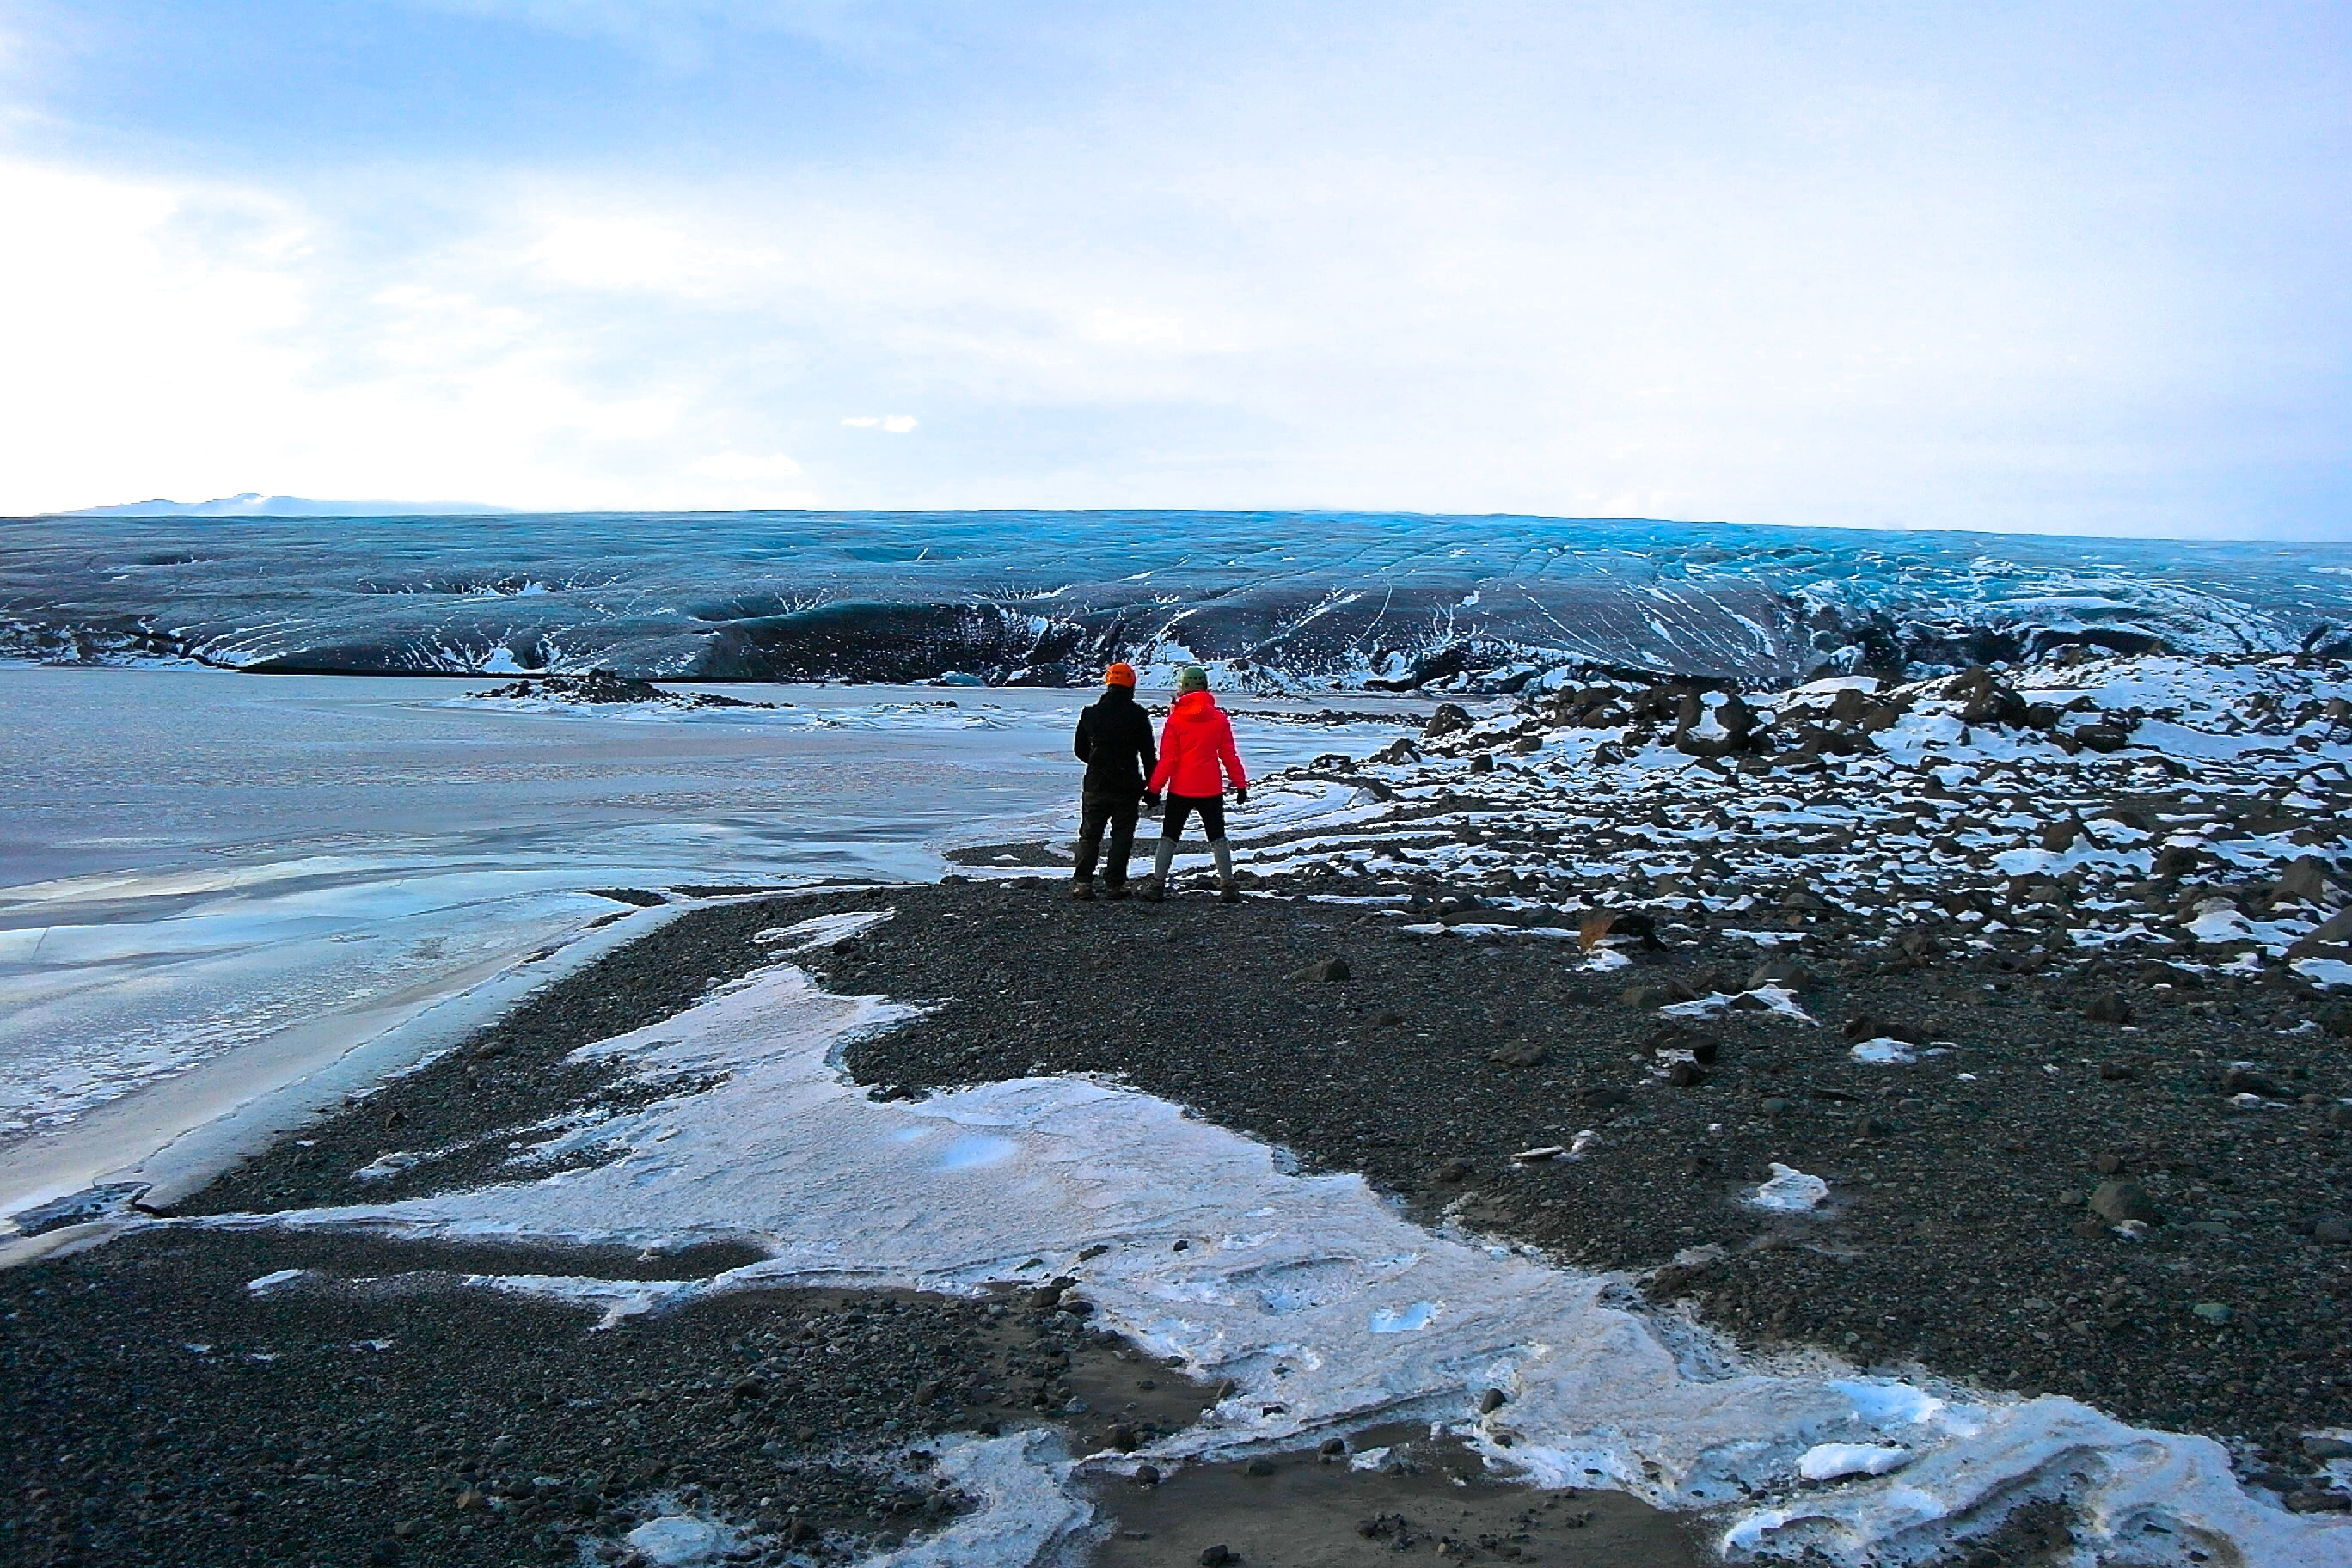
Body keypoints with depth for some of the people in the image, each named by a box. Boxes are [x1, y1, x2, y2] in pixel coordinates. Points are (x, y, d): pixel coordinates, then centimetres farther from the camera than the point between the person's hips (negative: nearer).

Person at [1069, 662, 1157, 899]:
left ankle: (1082, 882, 3)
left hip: (1096, 785, 2)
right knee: (1122, 835, 6)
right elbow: (1148, 754, -5)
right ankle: (1114, 884, 3)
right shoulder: (1138, 715, -6)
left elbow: (1079, 749, 11)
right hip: (1127, 787, -2)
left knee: (1089, 835, 9)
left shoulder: (1090, 713, 1)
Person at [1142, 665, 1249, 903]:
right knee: (1217, 837, 8)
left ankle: (1157, 884, 7)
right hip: (1211, 790, 2)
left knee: (1169, 836, 9)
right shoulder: (1219, 718, -1)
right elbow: (1229, 756, 2)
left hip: (1180, 789, -2)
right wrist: (1241, 785, 10)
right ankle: (1227, 886, 3)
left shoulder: (1176, 718, -8)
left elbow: (1167, 759, -8)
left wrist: (1154, 788, -1)